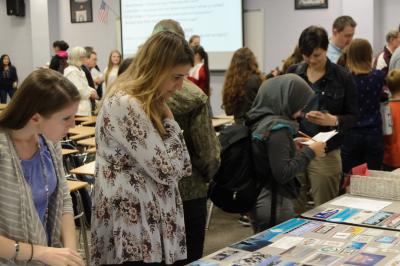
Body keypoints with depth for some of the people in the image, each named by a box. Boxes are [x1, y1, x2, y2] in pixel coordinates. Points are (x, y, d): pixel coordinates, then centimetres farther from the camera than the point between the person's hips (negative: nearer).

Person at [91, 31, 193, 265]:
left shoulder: (147, 103, 10)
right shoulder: (124, 105, -19)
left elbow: (178, 168, 11)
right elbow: (166, 169, -19)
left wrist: (163, 116, 2)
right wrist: (168, 119, -9)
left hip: (153, 225, 9)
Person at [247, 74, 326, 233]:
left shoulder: (261, 121, 5)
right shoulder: (277, 128, -21)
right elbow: (283, 173, -22)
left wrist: (291, 146, 11)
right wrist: (309, 152, -13)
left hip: (260, 202, 9)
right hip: (274, 206, -9)